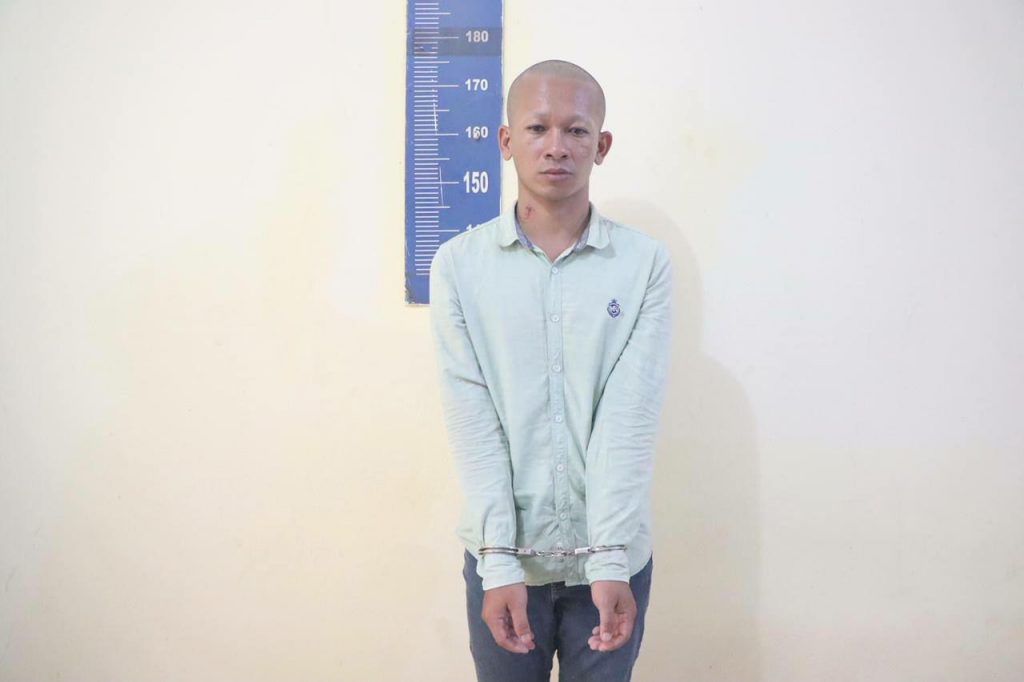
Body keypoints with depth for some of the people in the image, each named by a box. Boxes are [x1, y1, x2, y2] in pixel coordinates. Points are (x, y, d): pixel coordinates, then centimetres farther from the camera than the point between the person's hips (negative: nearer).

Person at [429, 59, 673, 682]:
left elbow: (631, 417, -12)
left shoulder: (646, 263, -5)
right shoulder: (459, 264, -4)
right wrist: (500, 563, -15)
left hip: (611, 556, 0)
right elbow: (472, 419, -9)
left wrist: (609, 563, -18)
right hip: (502, 556, 0)